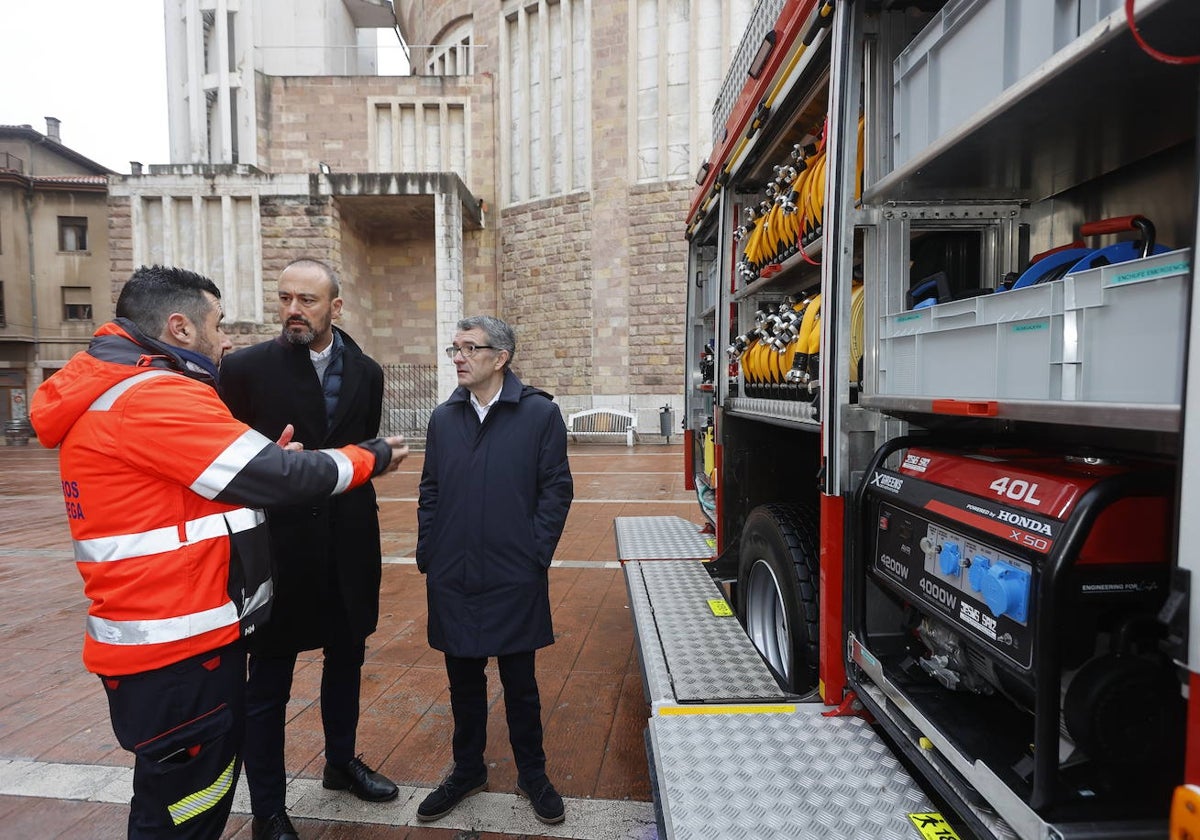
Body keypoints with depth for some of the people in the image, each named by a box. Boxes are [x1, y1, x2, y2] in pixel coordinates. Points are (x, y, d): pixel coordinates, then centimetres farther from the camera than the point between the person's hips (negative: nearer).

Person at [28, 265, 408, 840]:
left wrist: (262, 465, 1)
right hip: (177, 646, -10)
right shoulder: (155, 396, -21)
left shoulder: (111, 390, 12)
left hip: (166, 634, 10)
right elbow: (280, 476, -23)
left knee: (183, 794, 25)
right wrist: (371, 457, -9)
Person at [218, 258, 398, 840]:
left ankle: (341, 762, 45)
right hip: (278, 546, -3)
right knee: (268, 683, 10)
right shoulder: (245, 368, -8)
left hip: (348, 547, 4)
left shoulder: (366, 372, 2)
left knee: (345, 660, 21)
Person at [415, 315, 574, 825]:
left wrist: (536, 556, -9)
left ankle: (532, 773, 35)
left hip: (515, 580, -3)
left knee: (520, 683, 13)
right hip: (452, 581, 4)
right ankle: (467, 771, 40)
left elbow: (556, 490, -7)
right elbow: (430, 491, 9)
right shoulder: (443, 418, 5)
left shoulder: (540, 414, -7)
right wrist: (427, 554, 3)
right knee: (464, 682, 19)